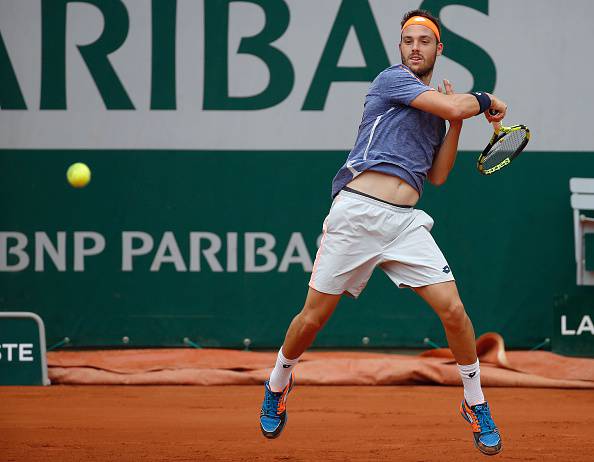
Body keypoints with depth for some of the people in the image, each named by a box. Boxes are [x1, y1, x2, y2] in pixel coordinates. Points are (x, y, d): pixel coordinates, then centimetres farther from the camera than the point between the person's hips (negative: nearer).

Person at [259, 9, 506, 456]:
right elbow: (456, 105, -13)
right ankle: (278, 385, 29)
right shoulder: (393, 79, -1)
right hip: (356, 213, -5)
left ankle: (477, 405, 6)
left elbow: (438, 175, 16)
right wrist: (484, 100, 5)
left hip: (406, 222, 5)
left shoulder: (435, 111, 21)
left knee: (453, 309, -10)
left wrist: (455, 124, 8)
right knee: (313, 317, 1)